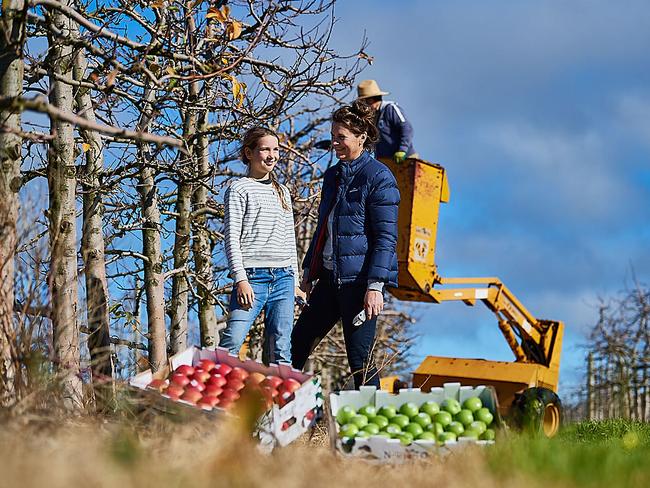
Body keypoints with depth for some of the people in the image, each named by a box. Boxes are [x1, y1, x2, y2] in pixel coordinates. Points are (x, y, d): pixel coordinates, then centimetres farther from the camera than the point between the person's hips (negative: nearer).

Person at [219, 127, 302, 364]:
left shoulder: (282, 191, 20)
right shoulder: (239, 189, 2)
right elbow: (232, 238, -4)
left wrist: (294, 280, 17)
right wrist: (240, 279, -14)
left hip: (283, 277, 6)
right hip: (253, 276, -5)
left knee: (280, 351, 1)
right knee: (231, 344, -19)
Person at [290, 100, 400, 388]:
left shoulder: (378, 178, -10)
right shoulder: (333, 175, 15)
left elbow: (386, 237, -14)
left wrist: (375, 286, -19)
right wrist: (308, 272, 21)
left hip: (360, 279, -8)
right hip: (330, 276, 9)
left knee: (360, 359, -6)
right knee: (298, 343, 10)